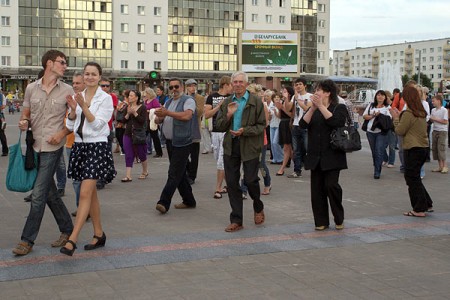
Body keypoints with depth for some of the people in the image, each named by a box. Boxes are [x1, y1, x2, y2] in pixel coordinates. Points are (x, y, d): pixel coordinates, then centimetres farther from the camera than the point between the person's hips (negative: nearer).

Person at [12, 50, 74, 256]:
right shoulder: (31, 88, 6)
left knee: (38, 195, -7)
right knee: (49, 193, 12)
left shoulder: (67, 91, -1)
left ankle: (27, 240, 2)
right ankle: (67, 229, 28)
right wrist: (24, 122, -8)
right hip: (35, 146, 4)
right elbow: (25, 114, 14)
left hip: (52, 148, -4)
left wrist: (62, 133, -13)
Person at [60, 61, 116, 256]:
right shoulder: (78, 97, 9)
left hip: (97, 147, -6)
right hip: (79, 146, 6)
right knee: (91, 193, 13)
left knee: (85, 193, -13)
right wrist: (73, 109, -10)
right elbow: (70, 126, 7)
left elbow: (97, 124, -13)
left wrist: (84, 106, -21)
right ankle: (99, 234, 24)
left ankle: (72, 240, -16)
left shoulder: (105, 99, -5)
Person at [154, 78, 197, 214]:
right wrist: (159, 116, -9)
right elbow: (158, 120, 15)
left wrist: (167, 113, -23)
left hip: (182, 143, -8)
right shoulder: (168, 102, 17)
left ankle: (164, 203, -13)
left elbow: (187, 116, -24)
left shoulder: (188, 100, -6)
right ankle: (189, 201, 23)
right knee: (180, 173, 13)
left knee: (174, 174, -10)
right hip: (170, 142, 8)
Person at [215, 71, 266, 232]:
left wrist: (245, 131, -19)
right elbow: (219, 126, 9)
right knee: (232, 183, 4)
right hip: (230, 146, 4)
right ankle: (236, 220, 12)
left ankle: (258, 208, 29)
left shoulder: (256, 102, -2)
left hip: (249, 146, -4)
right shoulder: (227, 103, 11)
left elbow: (261, 126, -6)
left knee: (250, 180, -2)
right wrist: (228, 115, -9)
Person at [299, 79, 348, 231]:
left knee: (331, 185, -11)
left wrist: (321, 106, -18)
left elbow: (336, 122, -20)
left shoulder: (340, 108, 1)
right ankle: (321, 221, 12)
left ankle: (339, 219, 7)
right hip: (315, 156, 5)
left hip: (332, 156, -5)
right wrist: (313, 108, -13)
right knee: (317, 188, 4)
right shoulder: (312, 110, 16)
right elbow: (303, 124, -1)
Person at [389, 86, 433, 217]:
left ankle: (419, 209, 4)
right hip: (423, 147, 8)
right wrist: (400, 116, 16)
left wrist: (396, 117, 1)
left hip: (413, 150, -8)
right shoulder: (422, 113, 10)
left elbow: (400, 131, -11)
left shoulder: (408, 113, -17)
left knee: (412, 179, 0)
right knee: (415, 177, 19)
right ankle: (427, 204, 22)